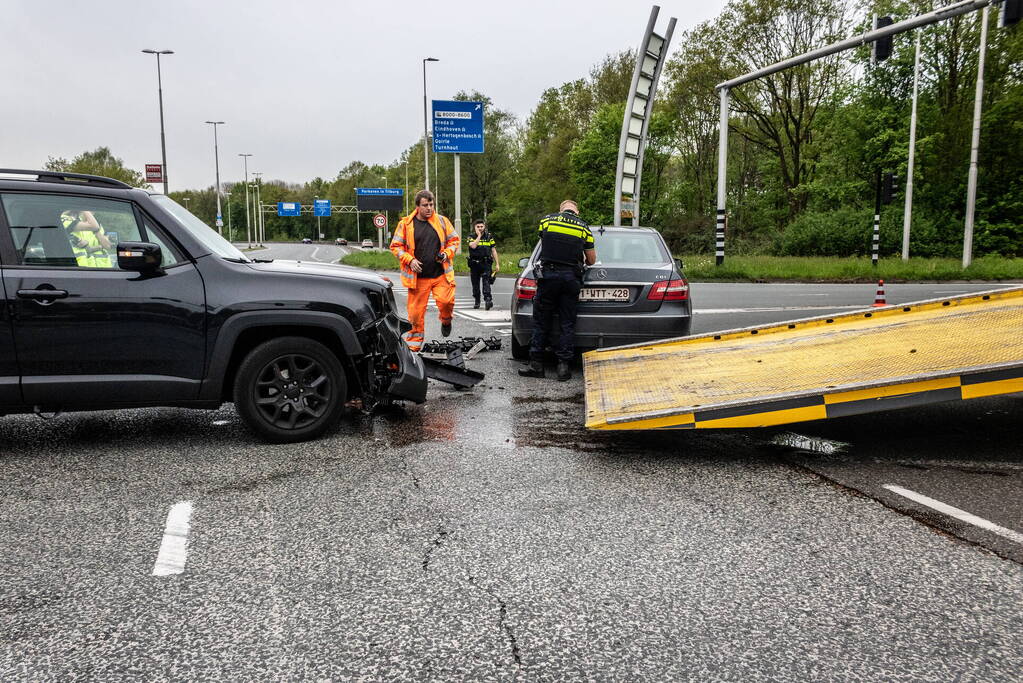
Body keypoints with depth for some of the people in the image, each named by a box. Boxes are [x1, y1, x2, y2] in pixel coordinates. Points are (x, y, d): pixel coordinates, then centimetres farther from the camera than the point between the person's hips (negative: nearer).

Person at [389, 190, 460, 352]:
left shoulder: (442, 221, 6)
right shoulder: (405, 224, 2)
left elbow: (454, 240, 15)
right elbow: (395, 246, 5)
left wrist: (447, 253, -5)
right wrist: (410, 260, -10)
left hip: (441, 274, 1)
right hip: (417, 276, -1)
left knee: (446, 301, -16)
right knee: (416, 311, 2)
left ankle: (446, 321, 20)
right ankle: (414, 343, 17)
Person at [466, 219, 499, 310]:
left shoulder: (489, 237, 8)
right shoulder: (472, 237, 4)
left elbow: (493, 250, 10)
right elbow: (473, 246, -18)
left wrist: (497, 264, 6)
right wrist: (479, 235, -10)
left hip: (486, 264, -1)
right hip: (474, 264, 1)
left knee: (486, 282, -18)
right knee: (475, 284, 9)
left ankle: (488, 299, -29)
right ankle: (477, 302, 22)